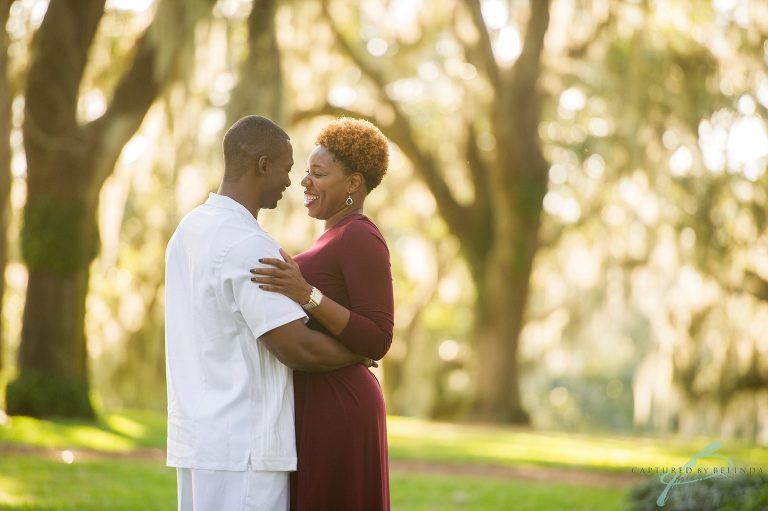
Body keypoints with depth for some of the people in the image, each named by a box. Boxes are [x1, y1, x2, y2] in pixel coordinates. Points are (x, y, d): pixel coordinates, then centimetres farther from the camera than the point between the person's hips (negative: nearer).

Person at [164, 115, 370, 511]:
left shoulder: (190, 231, 13)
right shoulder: (247, 245, -17)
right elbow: (298, 348, -20)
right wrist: (359, 352, -2)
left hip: (199, 437, 10)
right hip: (242, 446, -9)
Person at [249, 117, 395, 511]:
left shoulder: (361, 239, -14)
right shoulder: (339, 240, 17)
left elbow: (376, 341, -20)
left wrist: (306, 294, -28)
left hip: (334, 412, -11)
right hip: (317, 408, 11)